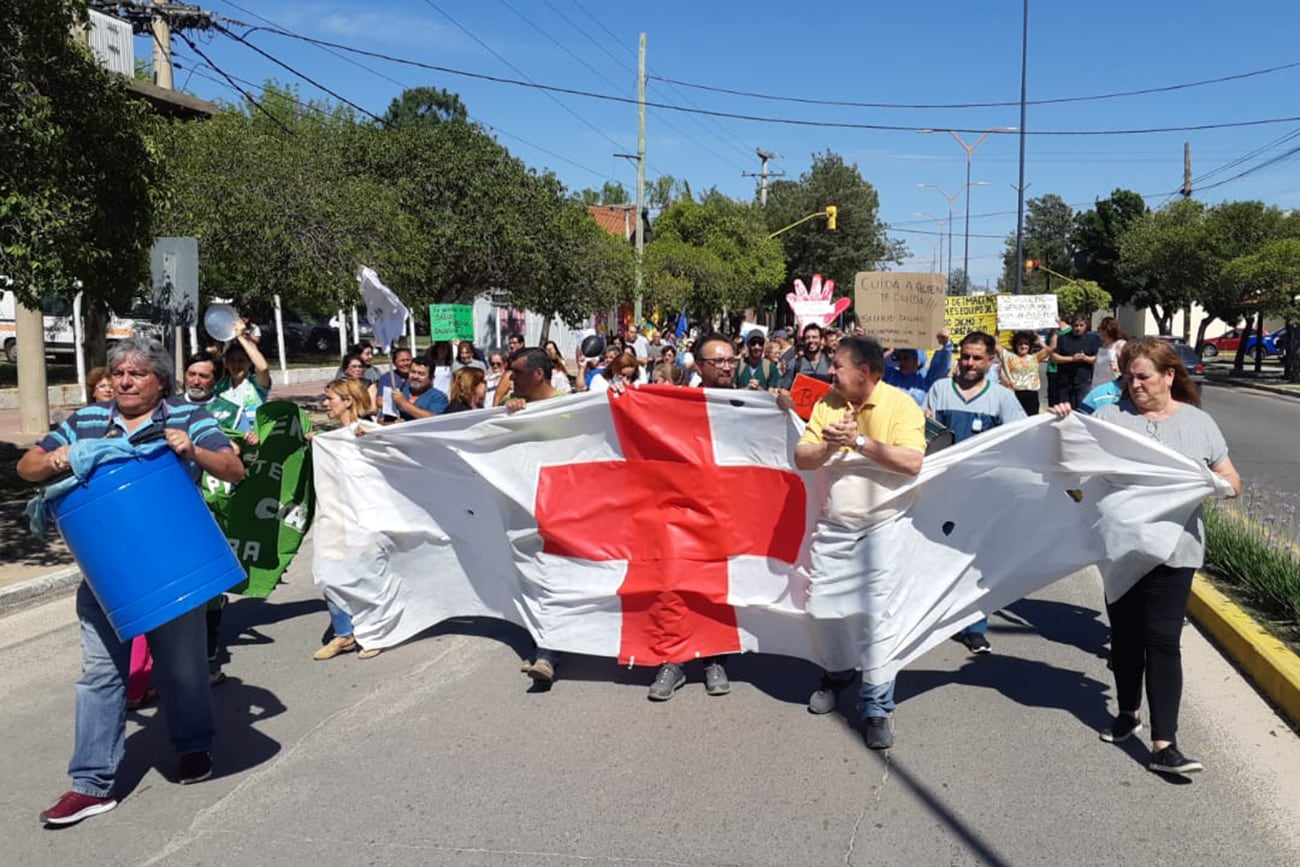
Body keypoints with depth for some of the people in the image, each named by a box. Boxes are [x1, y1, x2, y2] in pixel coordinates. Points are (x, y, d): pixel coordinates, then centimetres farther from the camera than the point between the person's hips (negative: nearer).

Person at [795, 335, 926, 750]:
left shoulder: (901, 404, -9)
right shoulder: (827, 403, 4)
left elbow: (912, 462, -21)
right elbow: (801, 458, -1)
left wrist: (859, 441, -21)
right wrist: (830, 446, -21)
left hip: (881, 529, -4)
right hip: (831, 527, 5)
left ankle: (877, 708, 8)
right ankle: (836, 675, 39)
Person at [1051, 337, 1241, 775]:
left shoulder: (1198, 423, 5)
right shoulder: (1110, 417, 3)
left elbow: (1232, 481, 9)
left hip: (1173, 551, -1)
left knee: (1163, 641, -5)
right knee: (1125, 634, 15)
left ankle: (1164, 744, -1)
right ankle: (1128, 712, 35)